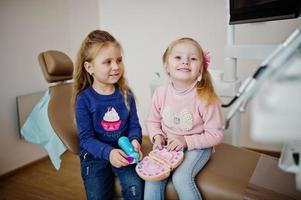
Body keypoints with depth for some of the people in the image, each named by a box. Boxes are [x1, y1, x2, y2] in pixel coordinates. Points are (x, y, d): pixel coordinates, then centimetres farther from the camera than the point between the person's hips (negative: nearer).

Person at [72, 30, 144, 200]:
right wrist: (108, 152, -26)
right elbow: (86, 137, -10)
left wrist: (135, 141, -18)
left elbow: (134, 125, 4)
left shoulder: (126, 94, -1)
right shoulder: (84, 98, -9)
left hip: (122, 151, 2)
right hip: (95, 154, -1)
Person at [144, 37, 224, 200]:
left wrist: (186, 141, -20)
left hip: (197, 146, -3)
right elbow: (152, 121, 8)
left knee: (181, 177, -23)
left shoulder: (206, 98, -19)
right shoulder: (160, 93, -8)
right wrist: (157, 136, -11)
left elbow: (216, 135, -13)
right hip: (168, 145, 4)